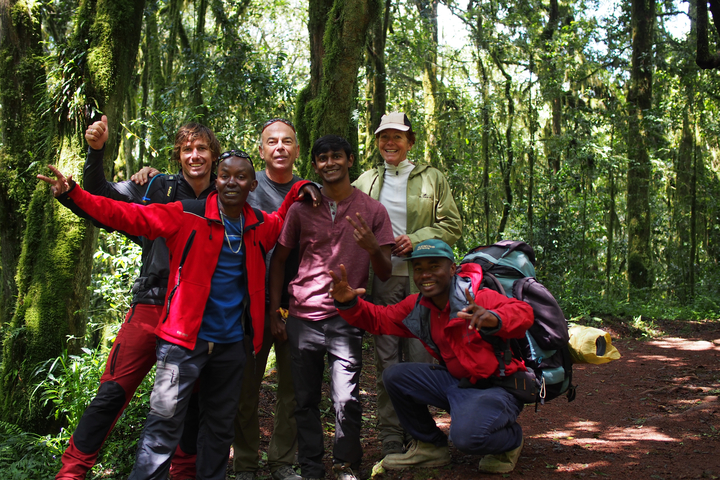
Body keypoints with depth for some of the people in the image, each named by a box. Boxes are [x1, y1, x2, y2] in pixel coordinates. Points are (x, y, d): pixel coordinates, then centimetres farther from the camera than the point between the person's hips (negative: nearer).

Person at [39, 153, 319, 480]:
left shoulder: (260, 226, 7)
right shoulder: (187, 216, -8)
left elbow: (284, 219, 28)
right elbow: (130, 216, -13)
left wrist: (299, 190, 10)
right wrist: (73, 194, -22)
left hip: (230, 343, 5)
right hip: (184, 340, -5)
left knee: (220, 427, 16)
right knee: (165, 423, -8)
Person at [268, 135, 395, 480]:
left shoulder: (372, 210, 4)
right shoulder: (301, 208, 6)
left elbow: (385, 274, 3)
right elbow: (278, 259, 12)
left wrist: (372, 247, -19)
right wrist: (274, 311, 6)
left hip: (346, 318, -1)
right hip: (303, 318, 2)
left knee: (346, 401, -8)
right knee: (305, 400, 5)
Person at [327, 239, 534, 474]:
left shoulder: (476, 298, -21)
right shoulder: (417, 307, 3)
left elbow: (522, 312, -37)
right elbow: (379, 318, 7)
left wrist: (493, 319, -60)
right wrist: (348, 302, -15)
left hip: (496, 387, -7)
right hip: (456, 382, 7)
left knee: (467, 435, -34)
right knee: (395, 375, -1)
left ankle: (511, 439, 4)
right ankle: (429, 446, 16)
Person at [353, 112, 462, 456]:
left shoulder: (432, 178, 10)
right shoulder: (366, 181, 16)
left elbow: (452, 225, 6)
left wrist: (416, 240, -8)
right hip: (382, 278, 1)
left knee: (421, 357, -2)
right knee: (386, 360, 1)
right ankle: (391, 438, 9)